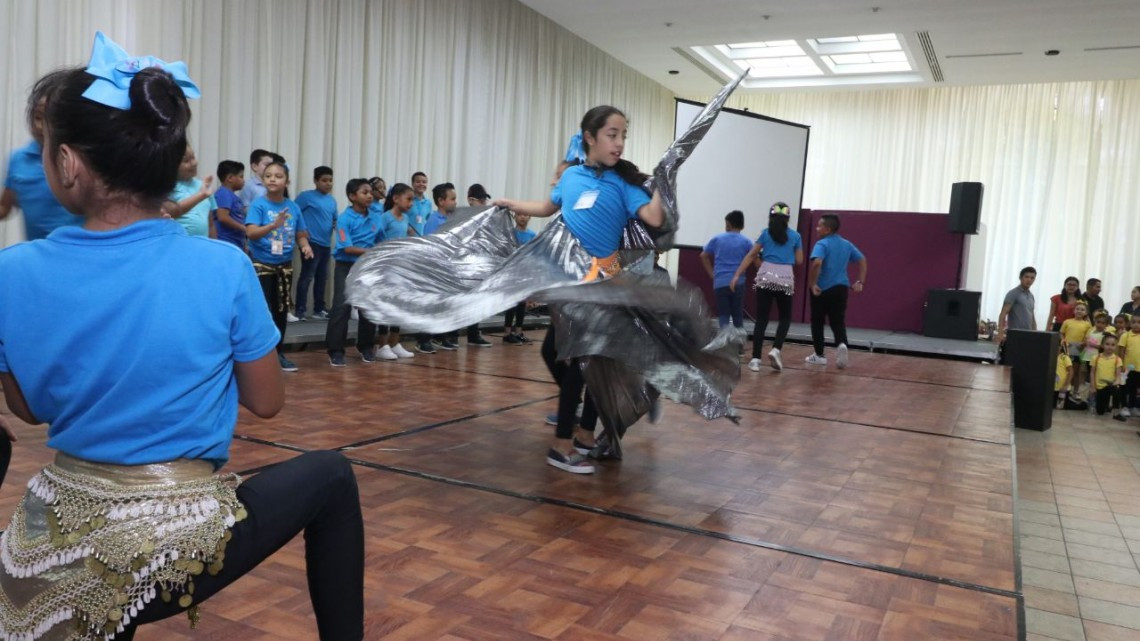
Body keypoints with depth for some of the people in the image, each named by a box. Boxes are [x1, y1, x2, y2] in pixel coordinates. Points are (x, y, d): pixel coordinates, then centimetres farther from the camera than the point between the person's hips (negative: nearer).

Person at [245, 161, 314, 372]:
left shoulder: (293, 207, 2)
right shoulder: (258, 205, -11)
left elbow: (300, 235, 10)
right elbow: (251, 233, -23)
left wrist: (305, 245, -12)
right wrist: (274, 225, -38)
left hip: (285, 266, 5)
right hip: (261, 265, -5)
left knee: (281, 310, 13)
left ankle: (279, 353, 25)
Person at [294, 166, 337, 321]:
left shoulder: (332, 200, 13)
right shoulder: (306, 196, -6)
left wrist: (338, 225, 0)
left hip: (326, 244, 7)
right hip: (311, 242, -7)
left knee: (322, 278, 13)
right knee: (307, 276, -6)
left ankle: (319, 309, 23)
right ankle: (300, 310, -1)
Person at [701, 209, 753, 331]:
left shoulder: (717, 239, 8)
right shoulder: (745, 242, 4)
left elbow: (704, 256, 13)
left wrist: (712, 273, 16)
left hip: (720, 283, 0)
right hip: (738, 283, 0)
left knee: (723, 316, 1)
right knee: (738, 316, 10)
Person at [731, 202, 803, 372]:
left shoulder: (766, 233, 10)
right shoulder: (795, 236, 10)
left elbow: (751, 256, 6)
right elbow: (799, 261, 13)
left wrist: (737, 275, 6)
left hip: (765, 276, 0)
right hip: (785, 277, 0)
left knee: (761, 319, 2)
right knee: (785, 317, 15)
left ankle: (755, 358, -2)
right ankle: (775, 349, -6)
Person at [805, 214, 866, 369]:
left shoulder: (822, 244, -12)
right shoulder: (846, 244, 10)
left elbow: (817, 263, -28)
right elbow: (863, 260, 15)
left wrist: (812, 283, -19)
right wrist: (860, 282, 13)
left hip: (823, 289, -5)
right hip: (841, 288, 5)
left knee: (817, 322, 10)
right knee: (838, 322, 8)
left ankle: (819, 355, 17)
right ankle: (841, 344, -21)